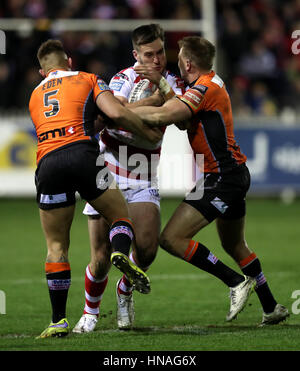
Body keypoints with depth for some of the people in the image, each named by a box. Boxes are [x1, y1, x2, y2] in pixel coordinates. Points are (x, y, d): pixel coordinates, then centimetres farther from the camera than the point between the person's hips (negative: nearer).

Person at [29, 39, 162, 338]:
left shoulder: (35, 95, 30)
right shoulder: (86, 80, 17)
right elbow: (116, 113, 2)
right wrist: (148, 133, 15)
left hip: (46, 163, 3)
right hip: (82, 153, -3)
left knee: (56, 245, 11)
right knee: (120, 215, 15)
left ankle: (58, 320, 6)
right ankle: (121, 253, -20)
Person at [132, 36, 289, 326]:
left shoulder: (205, 88, -18)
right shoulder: (211, 83, 13)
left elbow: (163, 116, -29)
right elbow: (179, 115, 11)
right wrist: (160, 82, 5)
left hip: (221, 178, -11)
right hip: (234, 174, 11)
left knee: (172, 238, -14)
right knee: (234, 245, 25)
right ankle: (271, 308, 31)